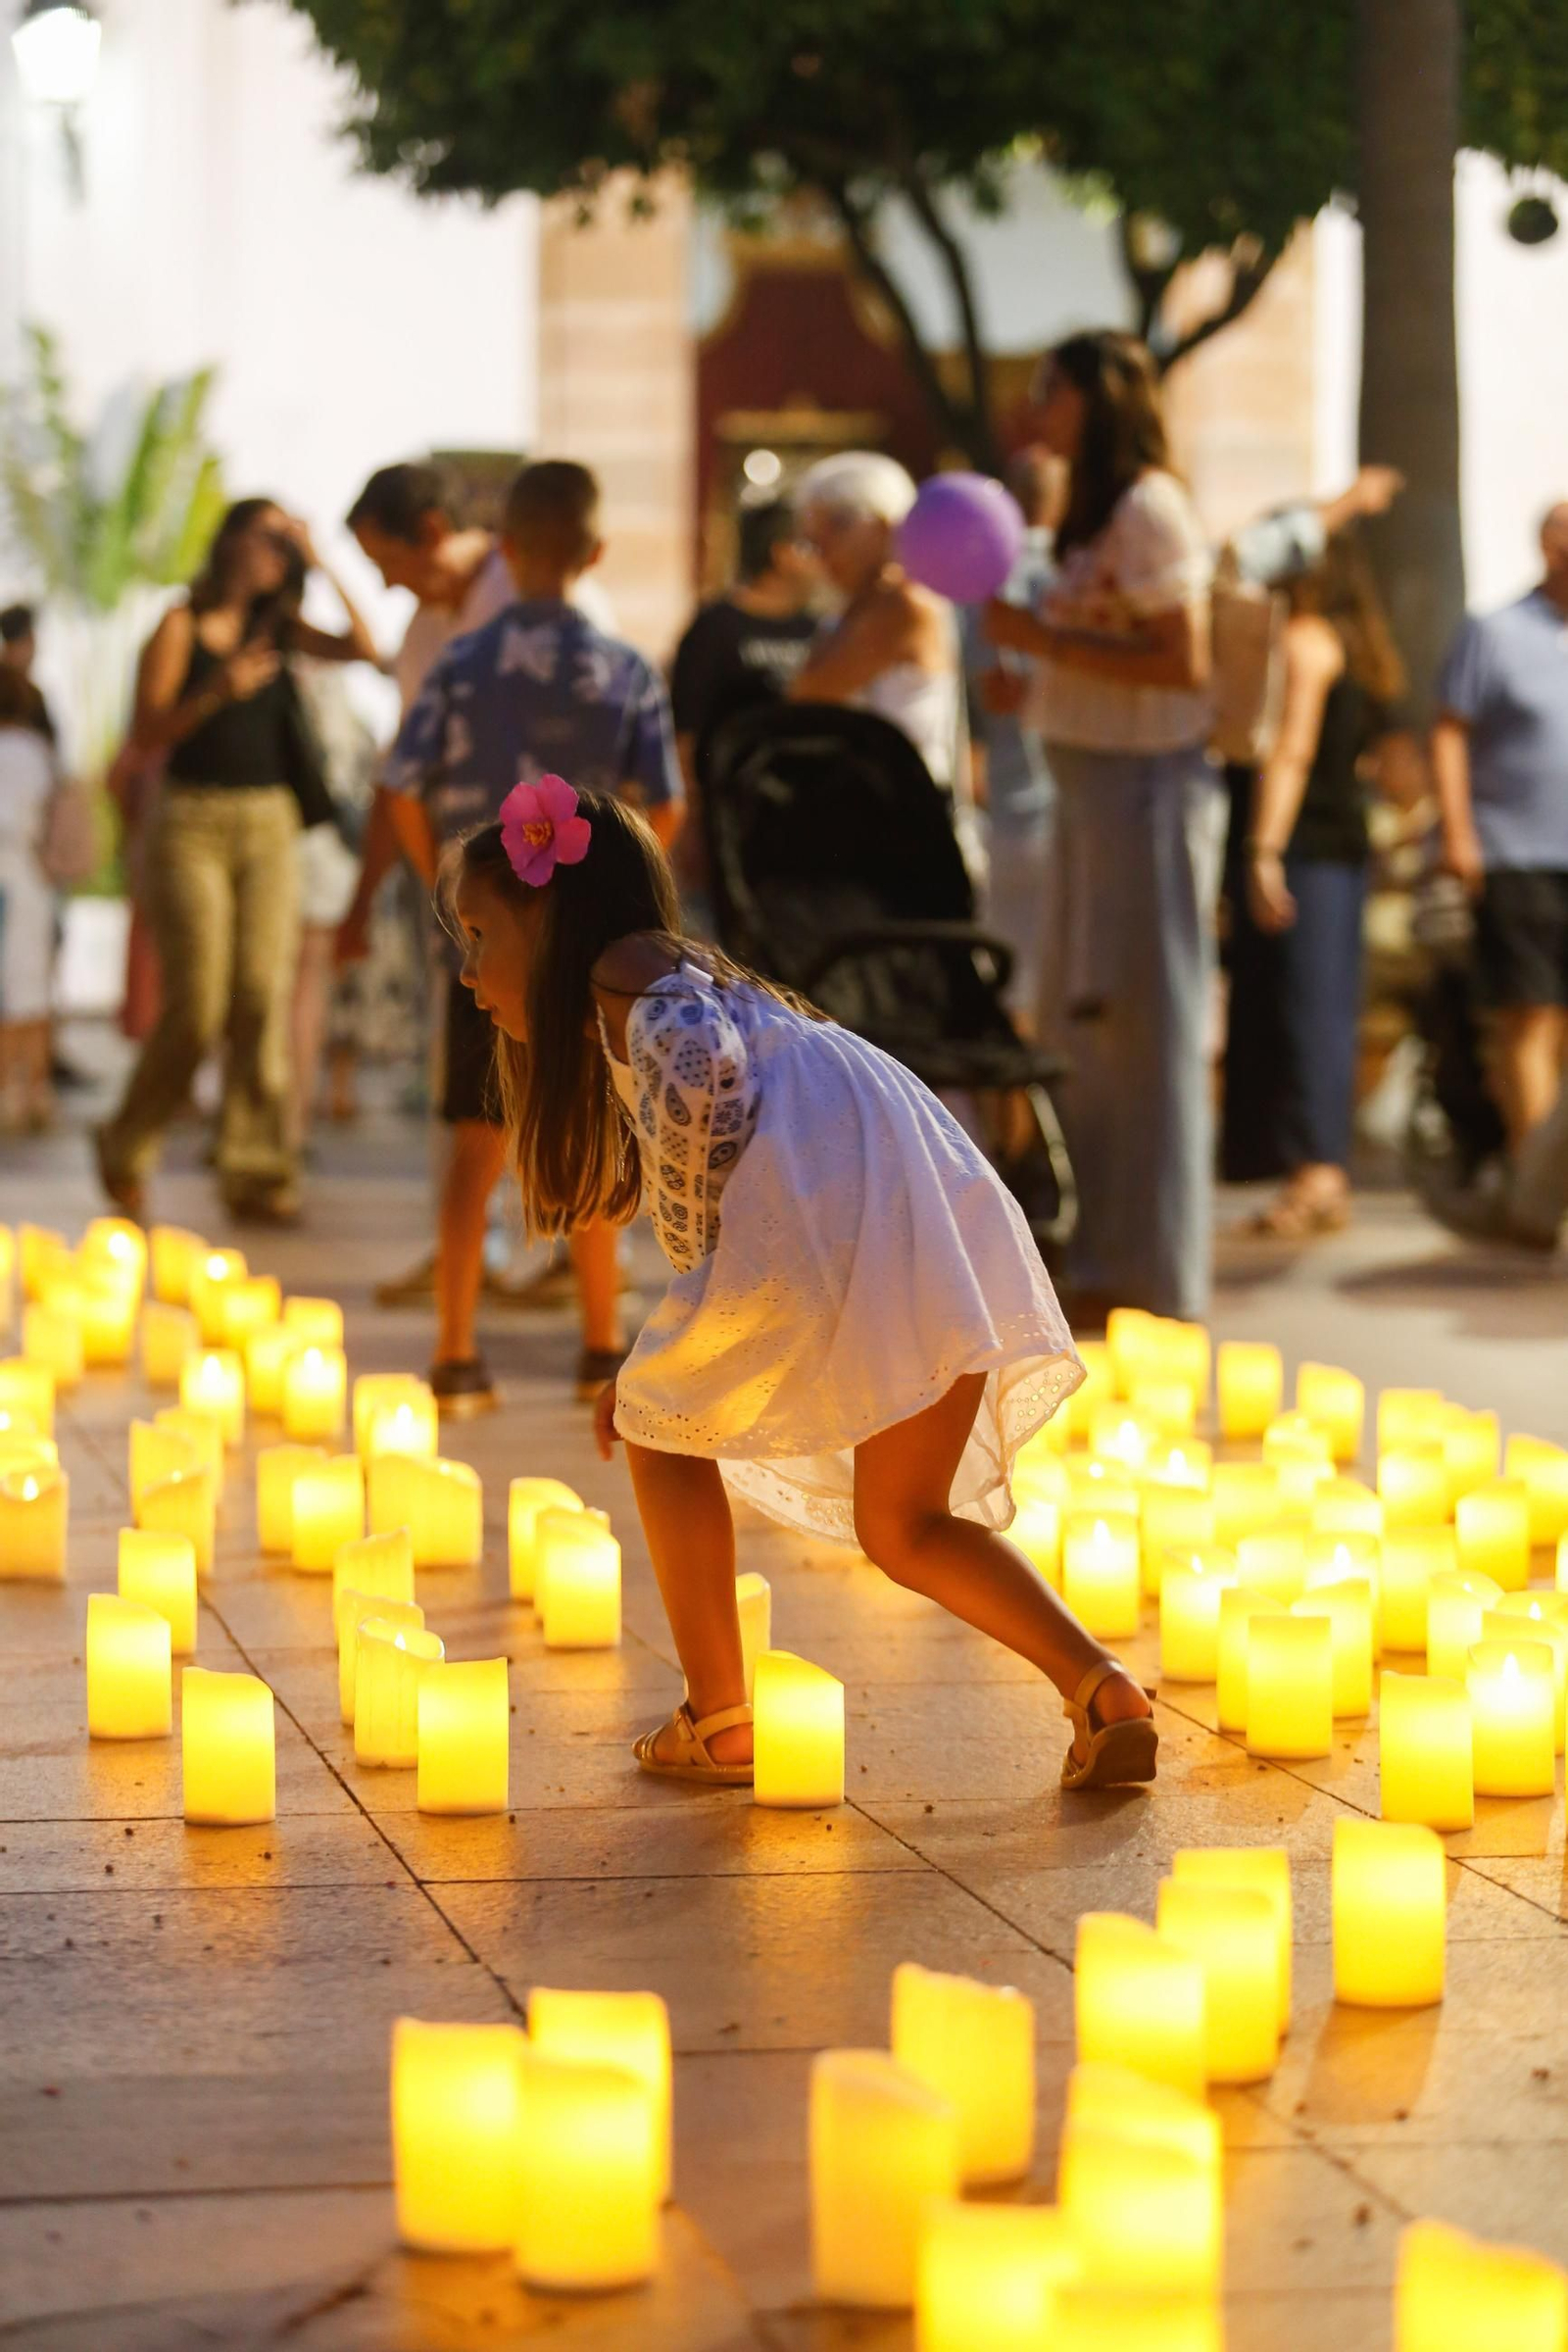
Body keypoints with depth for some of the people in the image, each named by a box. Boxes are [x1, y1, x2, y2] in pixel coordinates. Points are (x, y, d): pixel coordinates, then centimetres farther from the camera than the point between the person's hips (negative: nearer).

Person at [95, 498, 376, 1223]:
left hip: (270, 823, 5)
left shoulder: (278, 627, 11)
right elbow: (145, 736, -7)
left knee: (264, 996, -3)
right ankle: (126, 1149, 14)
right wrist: (216, 692, -21)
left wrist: (320, 565, -3)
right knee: (196, 1006, -7)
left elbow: (361, 648, -3)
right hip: (193, 822, -5)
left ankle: (255, 1170, 1)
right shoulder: (181, 627, -3)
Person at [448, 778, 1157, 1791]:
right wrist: (662, 1363, 34)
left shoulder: (625, 969, 9)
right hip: (948, 1224, 8)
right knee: (905, 1527, 17)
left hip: (822, 1206, -8)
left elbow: (702, 1069, -13)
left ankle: (719, 1720, 17)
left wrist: (698, 1277, -5)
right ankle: (1104, 1688, -2)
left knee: (663, 1431, 15)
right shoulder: (698, 979, 36)